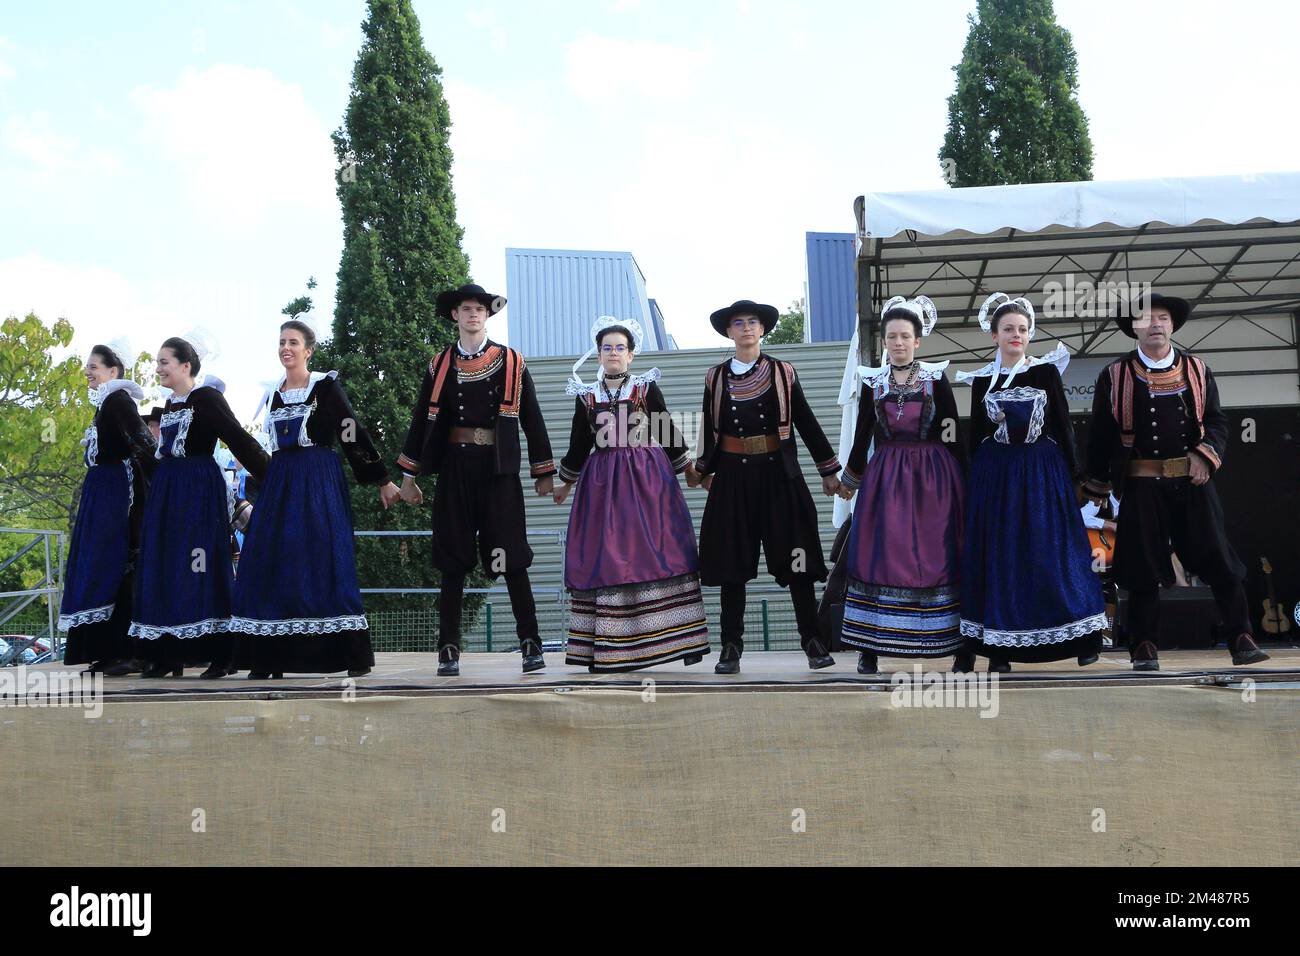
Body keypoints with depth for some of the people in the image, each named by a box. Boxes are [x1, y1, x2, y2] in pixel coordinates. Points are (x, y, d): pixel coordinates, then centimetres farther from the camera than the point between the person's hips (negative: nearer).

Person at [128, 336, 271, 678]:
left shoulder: (207, 398, -8)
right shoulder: (170, 405, 16)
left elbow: (240, 440, -14)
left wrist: (270, 479, -18)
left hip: (200, 491, -8)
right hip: (167, 490, 8)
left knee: (201, 568, -10)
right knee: (164, 568, 6)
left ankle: (220, 655, -6)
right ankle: (168, 654, 10)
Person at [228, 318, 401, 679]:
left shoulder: (326, 386, -1)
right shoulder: (273, 395, 15)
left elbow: (354, 435, -4)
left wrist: (383, 481, -5)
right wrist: (269, 485, 22)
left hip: (319, 483, -6)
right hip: (279, 484, 6)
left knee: (325, 561, -10)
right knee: (272, 564, 0)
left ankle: (355, 656, -5)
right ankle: (269, 658, 3)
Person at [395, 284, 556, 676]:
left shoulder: (511, 363, 6)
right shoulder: (440, 366, 10)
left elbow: (532, 420, 7)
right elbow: (421, 420, 13)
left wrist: (544, 473, 5)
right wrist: (408, 476, 11)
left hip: (498, 468, -1)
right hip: (455, 467, 2)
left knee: (512, 557, -4)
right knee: (452, 559, 3)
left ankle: (530, 644, 3)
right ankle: (448, 649, 9)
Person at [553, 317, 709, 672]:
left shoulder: (647, 388, 3)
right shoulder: (586, 397, 9)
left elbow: (668, 436, 9)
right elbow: (578, 446, 18)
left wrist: (686, 469, 12)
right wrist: (565, 485, 24)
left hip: (648, 479, -2)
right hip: (602, 483, 2)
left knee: (656, 553, -5)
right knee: (605, 559, -1)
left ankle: (682, 639, 0)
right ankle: (606, 650, 3)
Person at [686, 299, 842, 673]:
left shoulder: (783, 373, 4)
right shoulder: (715, 378, 7)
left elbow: (807, 424, 7)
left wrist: (828, 470, 9)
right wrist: (702, 470, 24)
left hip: (778, 475, -1)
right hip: (732, 478, 1)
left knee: (796, 561, -1)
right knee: (732, 565, 2)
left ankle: (813, 643, 7)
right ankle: (730, 648, 9)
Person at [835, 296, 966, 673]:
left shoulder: (936, 379, 1)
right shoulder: (872, 382, 6)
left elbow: (952, 434, 3)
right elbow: (863, 436, 13)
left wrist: (962, 476, 4)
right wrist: (850, 480, 18)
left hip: (932, 475, -1)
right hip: (885, 475, 1)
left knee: (934, 553, 0)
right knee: (880, 553, -1)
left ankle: (948, 640, 7)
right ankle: (870, 647, 2)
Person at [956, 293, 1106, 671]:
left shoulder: (1046, 370, 1)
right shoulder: (981, 380, 4)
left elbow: (1063, 425, 2)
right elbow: (976, 435, 8)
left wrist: (1070, 473, -1)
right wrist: (976, 480, 7)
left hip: (1042, 472, -1)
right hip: (996, 474, 1)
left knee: (1052, 553, 0)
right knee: (1000, 555, 2)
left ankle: (1080, 639, 10)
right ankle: (1000, 646, 8)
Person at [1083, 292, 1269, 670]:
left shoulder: (1197, 370, 11)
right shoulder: (1115, 376, 3)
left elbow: (1217, 420, 10)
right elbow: (1100, 436, 6)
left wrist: (1205, 455, -9)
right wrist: (1097, 486, 7)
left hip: (1193, 482, 2)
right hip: (1143, 486, -2)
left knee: (1220, 561, 0)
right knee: (1145, 568, 2)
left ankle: (1242, 641, 5)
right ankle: (1143, 647, 11)